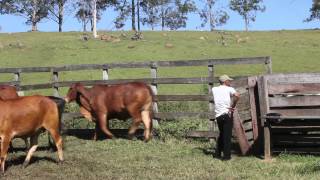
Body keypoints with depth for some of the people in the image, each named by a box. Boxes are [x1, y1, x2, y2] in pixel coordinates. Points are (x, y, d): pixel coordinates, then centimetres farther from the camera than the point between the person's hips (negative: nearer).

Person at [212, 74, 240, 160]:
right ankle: (226, 155, 1)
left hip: (218, 115, 5)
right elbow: (237, 95, -20)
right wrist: (233, 106, -9)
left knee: (221, 134, 20)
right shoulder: (229, 89, -2)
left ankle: (218, 153, 22)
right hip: (227, 114, -5)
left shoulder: (214, 89, 11)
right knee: (227, 135, 1)